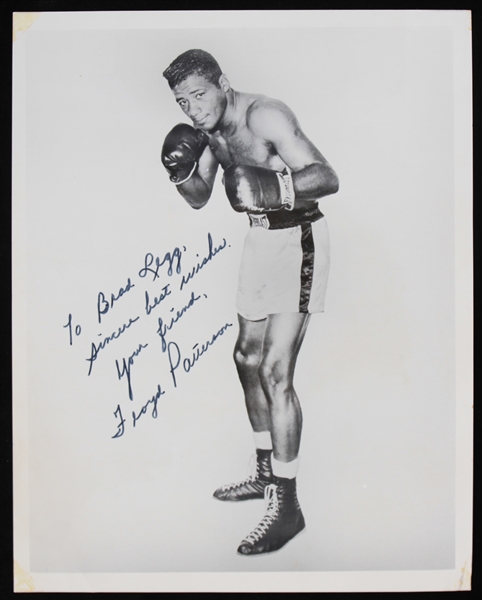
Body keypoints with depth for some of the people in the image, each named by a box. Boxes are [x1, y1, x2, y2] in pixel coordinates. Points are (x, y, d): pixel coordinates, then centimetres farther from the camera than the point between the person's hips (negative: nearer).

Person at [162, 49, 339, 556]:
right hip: (260, 239, 9)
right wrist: (181, 173, -11)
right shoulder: (210, 128, 5)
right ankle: (266, 472, 32)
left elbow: (327, 178, -30)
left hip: (296, 238, -9)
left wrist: (275, 189, -48)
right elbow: (199, 197, 10)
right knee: (248, 358, 15)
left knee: (275, 371, -14)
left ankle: (286, 505, -3)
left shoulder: (264, 116, -21)